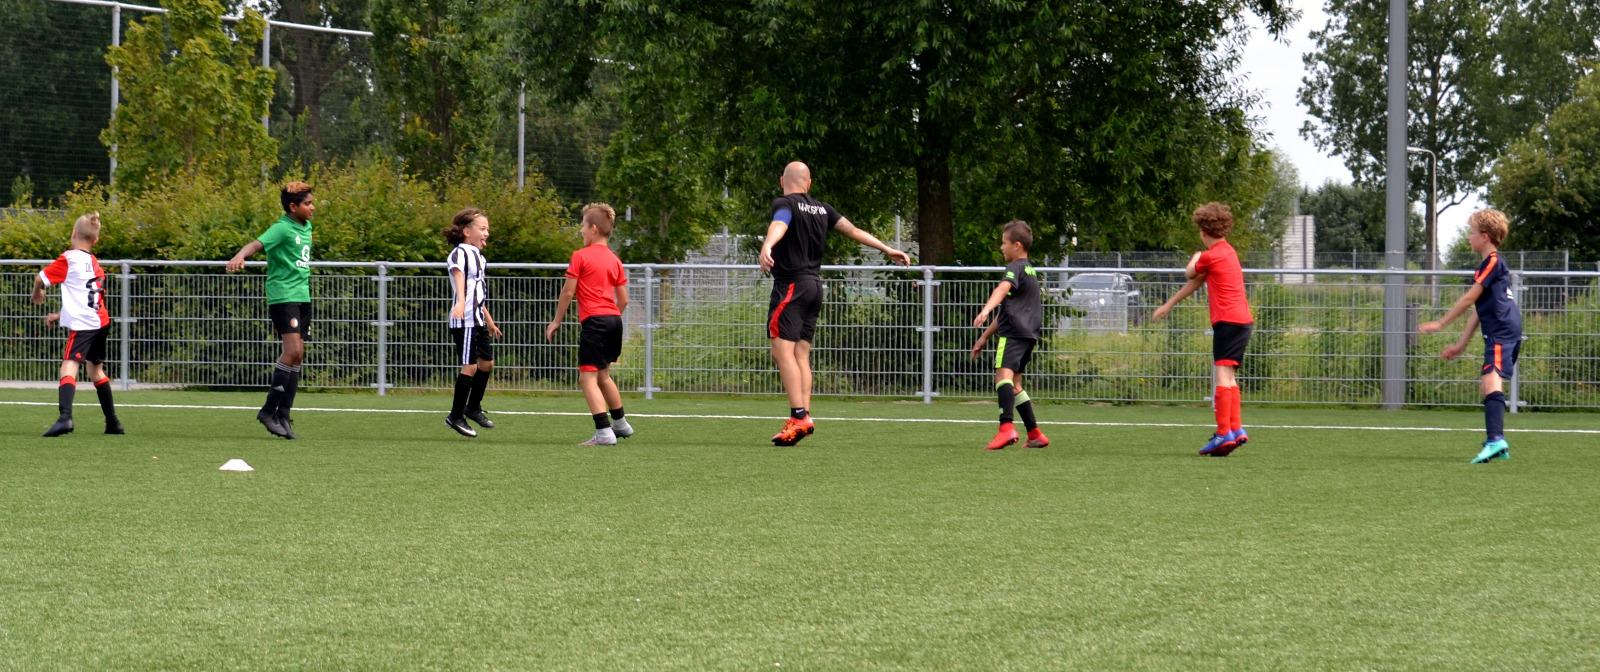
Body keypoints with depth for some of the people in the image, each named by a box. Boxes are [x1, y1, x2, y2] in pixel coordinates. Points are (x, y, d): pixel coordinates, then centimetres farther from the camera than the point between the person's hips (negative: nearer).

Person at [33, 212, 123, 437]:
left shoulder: (69, 259, -6)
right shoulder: (95, 263, 17)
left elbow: (41, 278, -7)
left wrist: (37, 293, 16)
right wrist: (60, 315, 26)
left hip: (81, 325, -8)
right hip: (101, 323, 8)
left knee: (69, 368, -19)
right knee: (96, 370, 23)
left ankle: (65, 417, -39)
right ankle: (113, 422, 31)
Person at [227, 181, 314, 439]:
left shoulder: (306, 228, 14)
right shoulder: (282, 229, -11)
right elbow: (257, 243, -27)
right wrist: (240, 256, -47)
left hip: (302, 297, 9)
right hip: (283, 296, -9)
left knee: (297, 355, 6)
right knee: (292, 350, -18)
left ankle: (283, 414, 10)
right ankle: (269, 410, -12)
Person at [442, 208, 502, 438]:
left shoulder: (478, 256, 18)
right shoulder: (460, 254, -11)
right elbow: (459, 277, -31)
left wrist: (489, 321, 32)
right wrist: (460, 302, -49)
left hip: (478, 319, 9)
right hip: (464, 320, -9)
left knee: (487, 363, 15)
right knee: (470, 366, -9)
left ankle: (473, 408, 32)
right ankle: (456, 416, 0)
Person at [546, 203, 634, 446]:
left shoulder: (580, 256, -5)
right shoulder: (614, 260, 14)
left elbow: (567, 292, -5)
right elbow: (623, 300, 14)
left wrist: (557, 321, 6)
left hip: (594, 321, -8)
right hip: (614, 320, 8)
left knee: (588, 378, -9)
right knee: (602, 375, 25)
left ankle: (604, 432, -20)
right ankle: (620, 423, 38)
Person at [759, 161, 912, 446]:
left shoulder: (784, 204, -7)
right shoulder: (822, 209, 13)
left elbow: (779, 224, -28)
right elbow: (853, 231, 16)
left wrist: (767, 246, -49)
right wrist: (888, 250, 24)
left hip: (790, 286, -7)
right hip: (814, 285, 7)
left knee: (783, 351, -11)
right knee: (801, 354, 10)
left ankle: (799, 417, -22)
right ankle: (805, 417, 2)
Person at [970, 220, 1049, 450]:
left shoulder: (1016, 267, -4)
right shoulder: (1030, 271, 27)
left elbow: (1003, 288, -27)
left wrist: (985, 310, -44)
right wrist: (985, 336, 37)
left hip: (1013, 333, -10)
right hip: (1028, 335, 10)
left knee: (1004, 374, -25)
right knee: (1014, 385, 20)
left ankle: (1006, 428, -44)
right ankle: (1035, 434, 24)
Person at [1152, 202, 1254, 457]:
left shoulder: (1210, 256, -10)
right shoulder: (1228, 252, 19)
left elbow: (1190, 274, 11)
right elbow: (1197, 282, 28)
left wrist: (1194, 259, 33)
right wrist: (1169, 305, 35)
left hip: (1228, 321, -10)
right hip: (1242, 320, 10)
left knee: (1222, 375, -14)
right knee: (1228, 377, 16)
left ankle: (1224, 434, -20)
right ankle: (1236, 429, 15)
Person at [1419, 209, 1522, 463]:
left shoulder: (1493, 262, -8)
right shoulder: (1489, 265, 23)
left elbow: (1469, 298, -10)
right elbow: (1479, 308, 26)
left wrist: (1440, 324, -4)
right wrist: (1461, 344, 27)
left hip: (1502, 332, -11)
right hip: (1499, 334, 11)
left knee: (1491, 381, -24)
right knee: (1487, 385, 16)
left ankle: (1495, 439, -39)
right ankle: (1499, 446, 19)